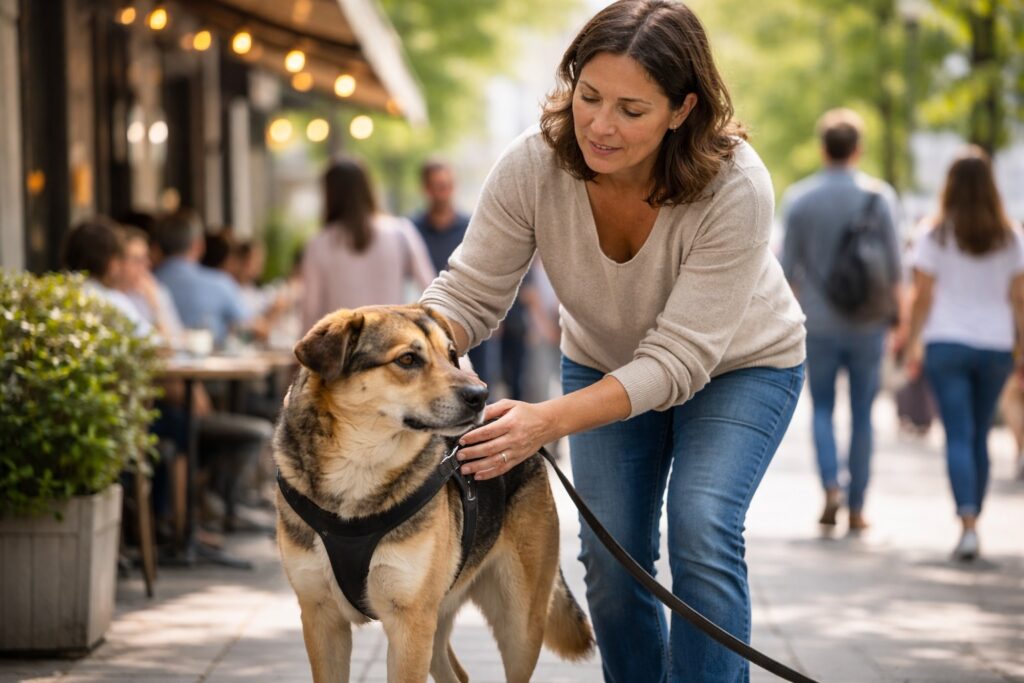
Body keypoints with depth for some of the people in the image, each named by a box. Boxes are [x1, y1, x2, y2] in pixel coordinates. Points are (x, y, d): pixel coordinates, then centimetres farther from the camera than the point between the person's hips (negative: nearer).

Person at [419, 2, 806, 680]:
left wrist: (549, 421, -49)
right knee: (611, 550, -5)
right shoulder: (532, 166, -28)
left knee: (701, 528, -22)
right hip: (605, 362, 3)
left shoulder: (736, 187, -37)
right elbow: (469, 293, -19)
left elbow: (680, 358, -36)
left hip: (737, 366, -3)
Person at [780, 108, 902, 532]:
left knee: (823, 409, 11)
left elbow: (788, 266, -1)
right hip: (866, 322, 0)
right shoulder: (878, 195, -4)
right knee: (862, 414, 7)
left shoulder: (798, 198, -3)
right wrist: (895, 312, 10)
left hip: (819, 322, 0)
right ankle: (856, 507, 9)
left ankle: (831, 487, -10)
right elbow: (892, 264, -2)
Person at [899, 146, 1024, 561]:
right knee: (980, 436, 14)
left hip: (947, 344, -2)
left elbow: (922, 296, -4)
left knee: (959, 437, -5)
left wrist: (912, 342, 5)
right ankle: (972, 522, 21)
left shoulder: (936, 234, -3)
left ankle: (968, 526, -19)